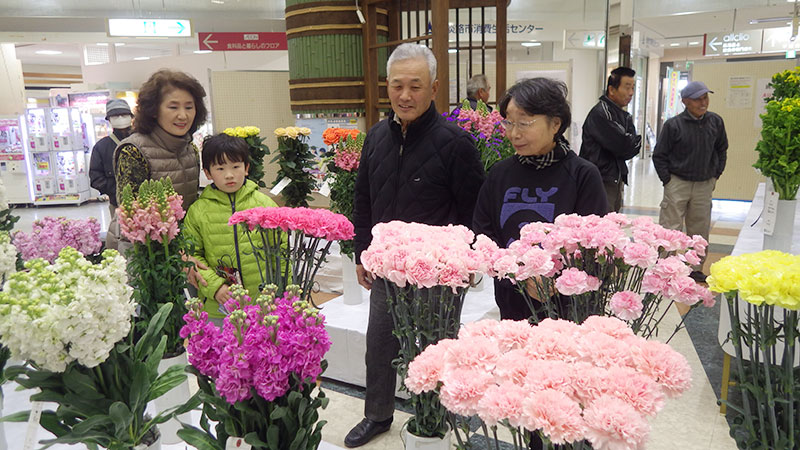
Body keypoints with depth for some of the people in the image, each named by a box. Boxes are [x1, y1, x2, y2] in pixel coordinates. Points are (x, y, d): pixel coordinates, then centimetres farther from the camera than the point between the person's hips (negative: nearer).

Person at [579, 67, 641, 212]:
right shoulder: (600, 112, -14)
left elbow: (633, 148, 9)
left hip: (617, 180, 9)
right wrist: (637, 141, 1)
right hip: (601, 182, -9)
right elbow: (623, 145, -18)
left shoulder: (625, 116, 16)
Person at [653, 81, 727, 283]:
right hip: (678, 183, -4)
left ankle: (697, 268, 24)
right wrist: (667, 181, -5)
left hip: (704, 185, 4)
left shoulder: (716, 122, 3)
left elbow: (722, 150, 17)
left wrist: (715, 175, 11)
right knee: (670, 228, -4)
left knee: (700, 229, 11)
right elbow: (659, 155, -2)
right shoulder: (673, 125, -9)